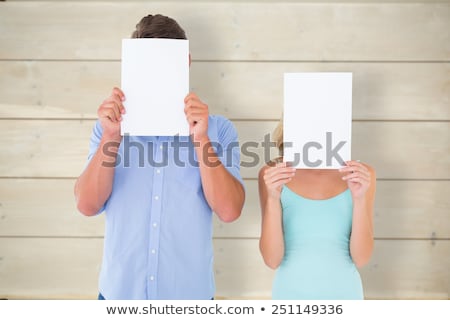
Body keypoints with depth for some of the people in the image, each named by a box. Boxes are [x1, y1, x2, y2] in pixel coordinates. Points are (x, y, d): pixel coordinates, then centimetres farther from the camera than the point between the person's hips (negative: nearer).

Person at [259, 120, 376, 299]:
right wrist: (272, 198, -24)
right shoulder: (273, 175, -8)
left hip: (343, 293, 1)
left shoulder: (360, 175, -7)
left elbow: (361, 258, -9)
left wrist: (360, 198, -22)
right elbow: (272, 259, -12)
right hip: (291, 294, 0)